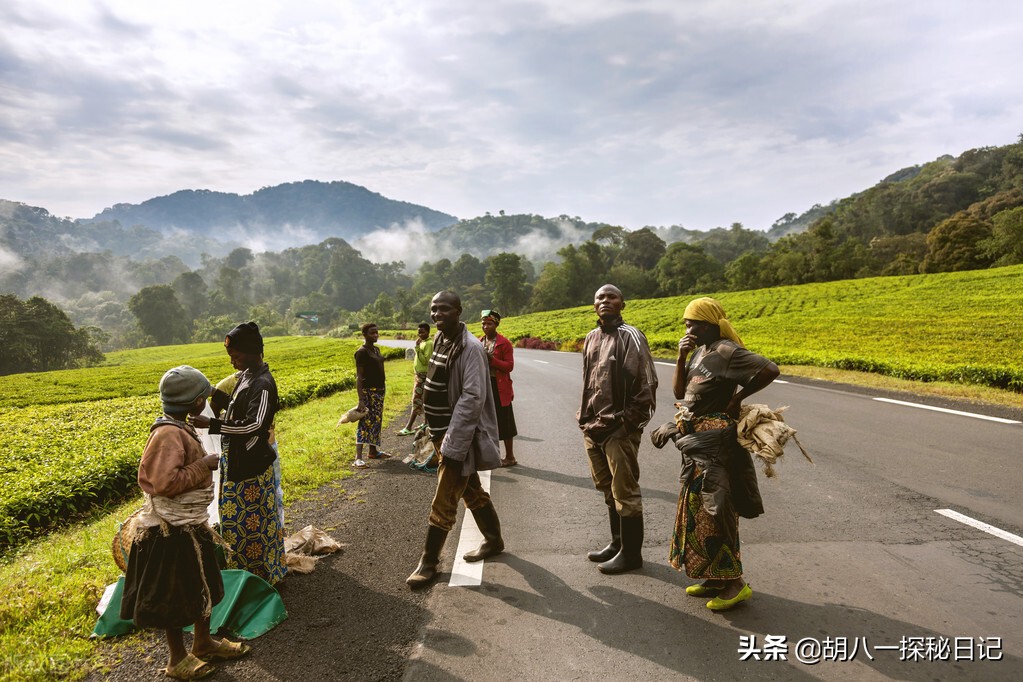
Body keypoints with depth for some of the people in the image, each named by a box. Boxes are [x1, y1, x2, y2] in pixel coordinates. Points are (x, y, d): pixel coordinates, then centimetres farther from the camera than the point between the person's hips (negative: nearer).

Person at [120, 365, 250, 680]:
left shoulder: (180, 429, 7)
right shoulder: (168, 434, -24)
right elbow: (166, 484, -30)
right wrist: (204, 465, -23)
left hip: (191, 523, 10)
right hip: (173, 529, -10)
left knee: (202, 584, 21)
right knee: (175, 593, 7)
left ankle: (203, 643, 39)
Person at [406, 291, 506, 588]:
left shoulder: (470, 348, -19)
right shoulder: (440, 339, 7)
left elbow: (473, 398, -24)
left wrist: (451, 443, -24)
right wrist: (438, 434, 15)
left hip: (460, 434, -9)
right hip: (443, 431, 9)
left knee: (443, 502, 0)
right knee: (472, 491, 21)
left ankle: (428, 562, 13)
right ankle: (494, 540, 38)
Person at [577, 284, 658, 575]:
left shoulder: (630, 336, -10)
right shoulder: (591, 338, 13)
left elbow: (646, 384, -13)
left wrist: (628, 421, -15)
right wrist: (585, 418, 13)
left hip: (619, 428, -8)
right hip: (594, 427, 8)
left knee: (625, 492, 1)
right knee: (608, 489, 18)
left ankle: (631, 553, 15)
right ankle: (617, 543, 33)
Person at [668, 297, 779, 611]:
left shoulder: (725, 351, -15)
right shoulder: (699, 352, 11)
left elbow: (770, 369, -26)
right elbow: (678, 392, 8)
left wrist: (737, 398, -16)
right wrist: (681, 357, -4)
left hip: (714, 442, -10)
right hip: (697, 442, 10)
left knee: (713, 510, -4)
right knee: (698, 508, 14)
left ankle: (734, 583, 9)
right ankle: (717, 579, 26)